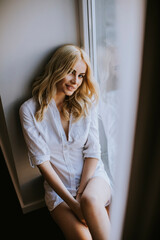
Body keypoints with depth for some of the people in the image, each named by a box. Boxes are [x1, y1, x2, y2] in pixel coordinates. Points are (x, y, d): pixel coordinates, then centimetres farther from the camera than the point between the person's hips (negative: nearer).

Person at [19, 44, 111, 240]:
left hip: (92, 175, 2)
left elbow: (93, 152, -2)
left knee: (90, 200, -33)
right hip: (57, 185, -1)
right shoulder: (30, 110, -8)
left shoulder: (86, 103, 0)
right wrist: (72, 202, -14)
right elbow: (42, 161, -11)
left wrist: (82, 193, -11)